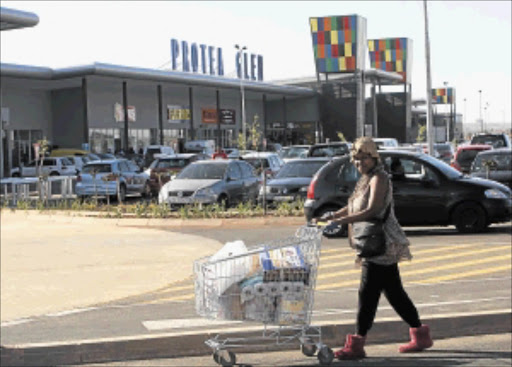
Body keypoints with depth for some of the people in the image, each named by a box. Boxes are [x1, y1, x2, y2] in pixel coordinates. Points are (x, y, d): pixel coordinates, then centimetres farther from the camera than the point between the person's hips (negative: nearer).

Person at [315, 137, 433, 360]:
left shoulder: (379, 178, -11)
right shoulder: (366, 179, 18)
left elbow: (371, 211, -22)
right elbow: (353, 208, 21)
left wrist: (341, 221, -26)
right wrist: (331, 216, 7)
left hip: (382, 244, -10)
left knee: (368, 293, -9)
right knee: (393, 291, 14)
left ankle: (356, 344, -8)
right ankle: (420, 335, 23)